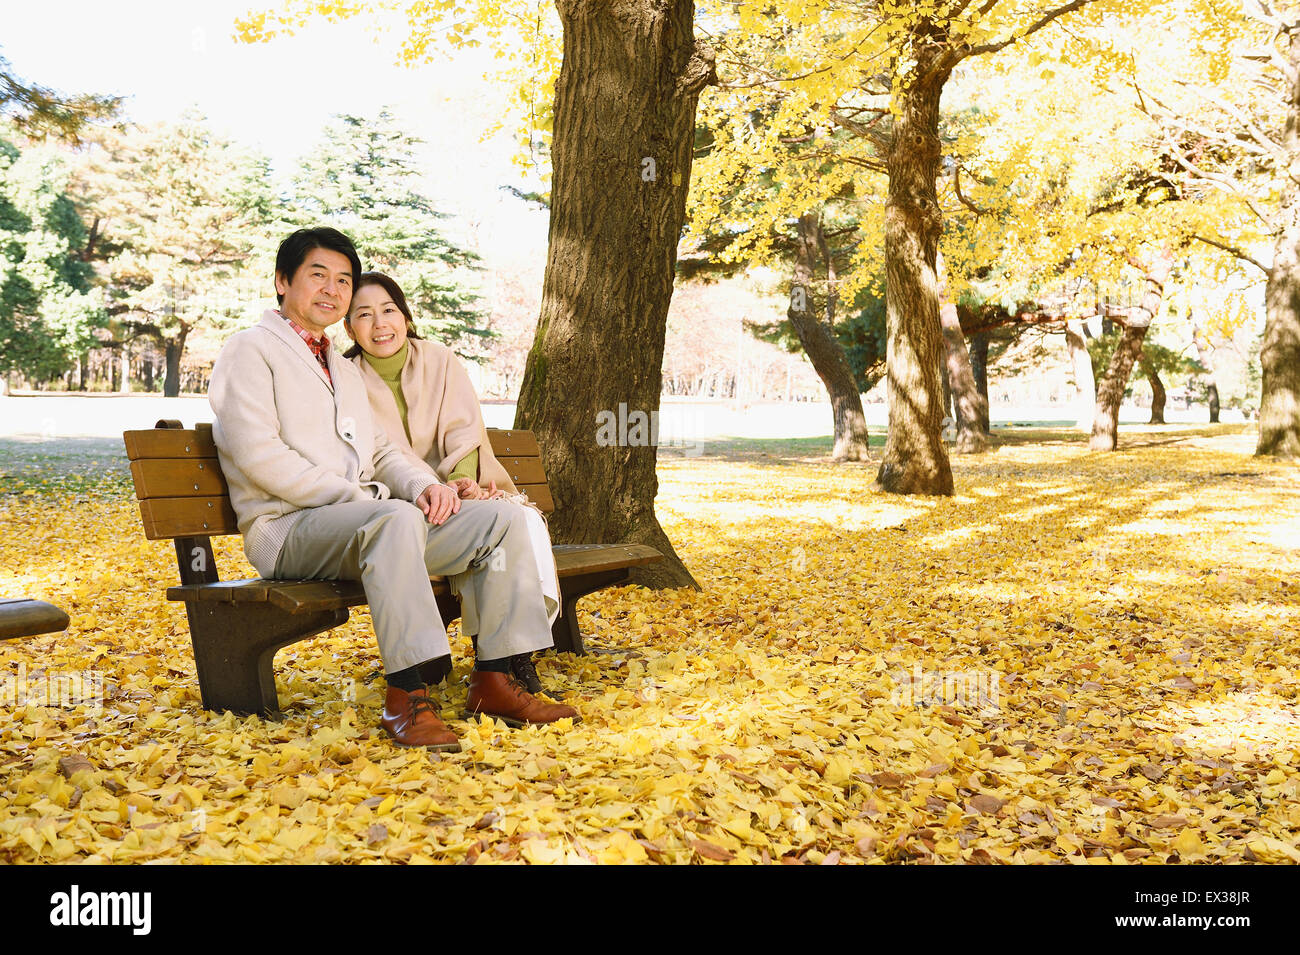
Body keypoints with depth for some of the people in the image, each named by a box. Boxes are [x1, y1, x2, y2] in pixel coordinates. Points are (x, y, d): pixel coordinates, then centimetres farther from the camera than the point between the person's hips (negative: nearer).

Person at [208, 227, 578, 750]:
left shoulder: (345, 369, 28)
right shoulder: (250, 350, 1)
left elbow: (380, 451, 23)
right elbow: (257, 455, -13)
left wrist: (423, 485, -1)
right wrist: (359, 498, -19)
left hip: (365, 518, 8)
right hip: (286, 528, -8)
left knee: (501, 518, -8)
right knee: (397, 518, -39)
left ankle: (494, 680, -11)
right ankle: (405, 695, -37)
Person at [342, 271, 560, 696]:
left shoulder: (440, 360, 5)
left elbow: (464, 433, -4)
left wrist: (462, 481, -27)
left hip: (468, 489, 3)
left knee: (527, 522, -28)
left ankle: (521, 658, -26)